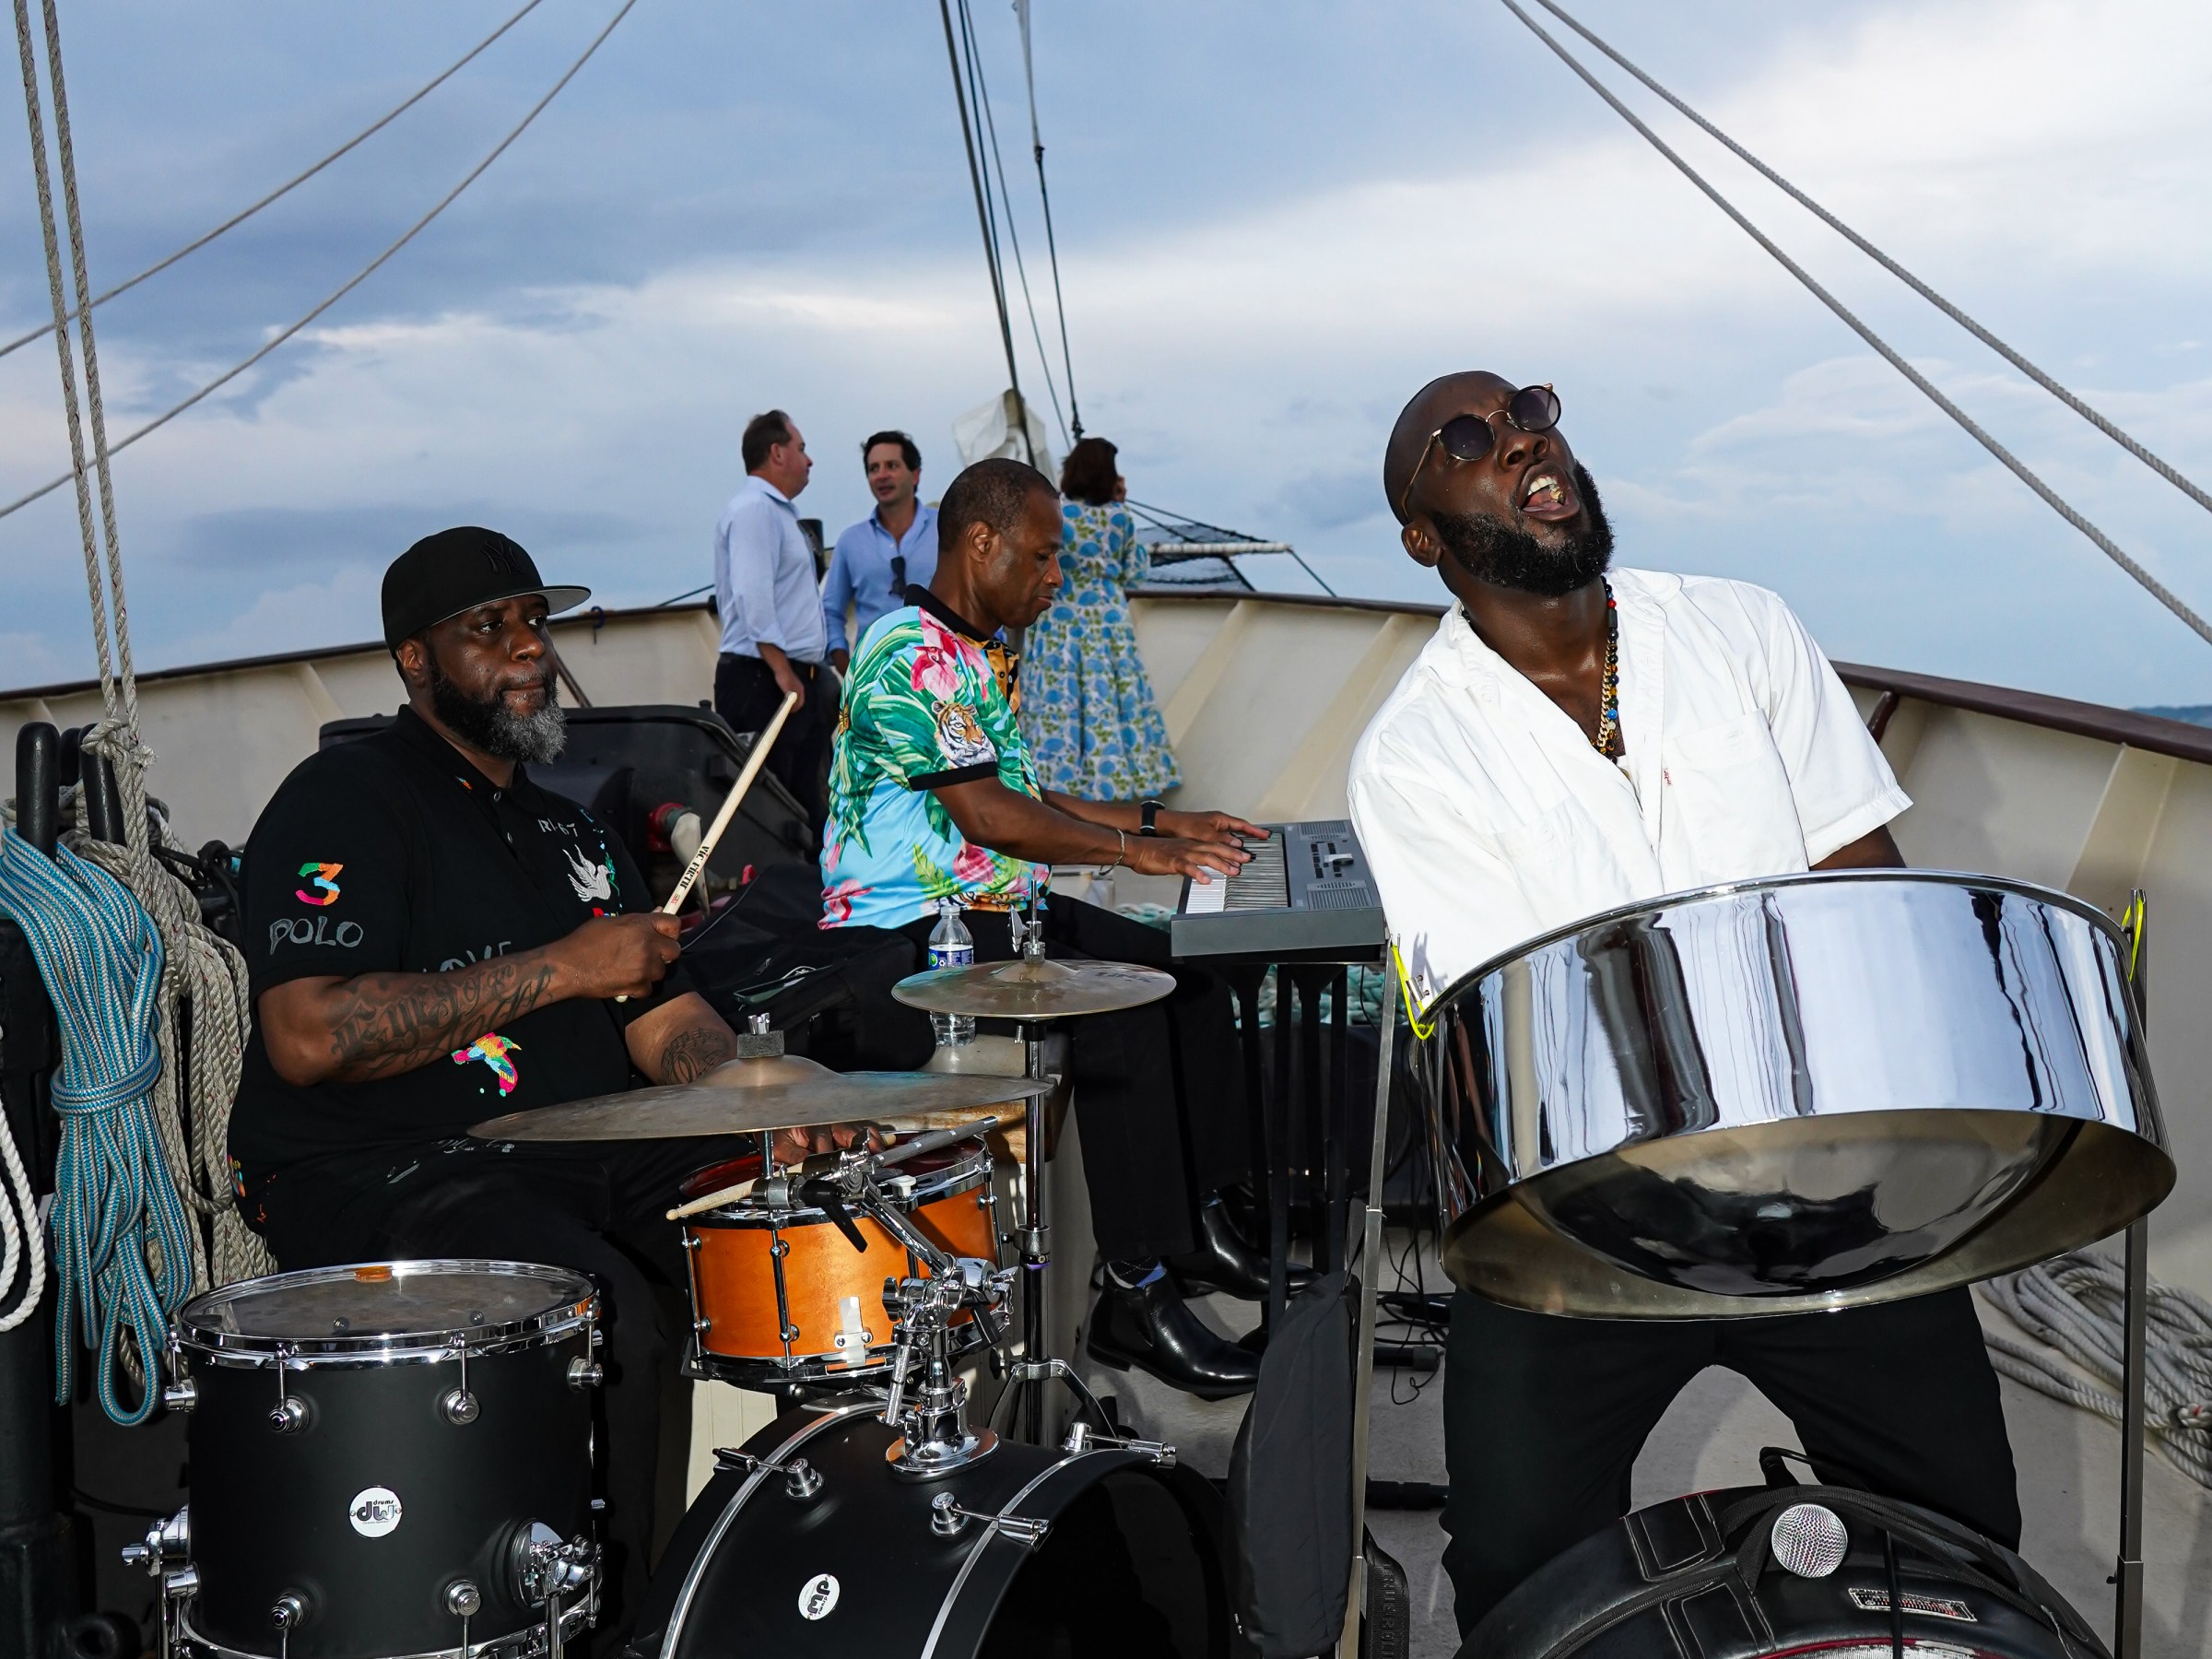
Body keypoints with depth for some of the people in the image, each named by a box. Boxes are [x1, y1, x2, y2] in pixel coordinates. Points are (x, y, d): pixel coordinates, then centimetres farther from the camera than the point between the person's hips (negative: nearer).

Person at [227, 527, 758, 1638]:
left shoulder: (562, 823, 17)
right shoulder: (346, 803, -9)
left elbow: (660, 1016, 16)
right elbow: (308, 1037, -23)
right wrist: (561, 969, -21)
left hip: (582, 1150, 8)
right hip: (374, 1178, -8)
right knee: (616, 1324, -31)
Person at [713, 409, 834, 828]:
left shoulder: (777, 510, 22)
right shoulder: (753, 509, -11)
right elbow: (752, 597, -22)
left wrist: (809, 671, 21)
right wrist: (782, 671, -23)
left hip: (796, 679, 10)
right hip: (763, 679, -10)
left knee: (806, 804, 9)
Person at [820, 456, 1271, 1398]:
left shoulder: (984, 654, 17)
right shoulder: (910, 651, -16)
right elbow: (986, 815, -21)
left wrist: (1163, 821, 15)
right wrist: (1132, 849, -14)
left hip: (994, 909, 10)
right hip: (907, 934, -10)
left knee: (1188, 970, 3)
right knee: (1121, 1007, -26)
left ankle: (1197, 1220, 11)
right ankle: (1136, 1295, -22)